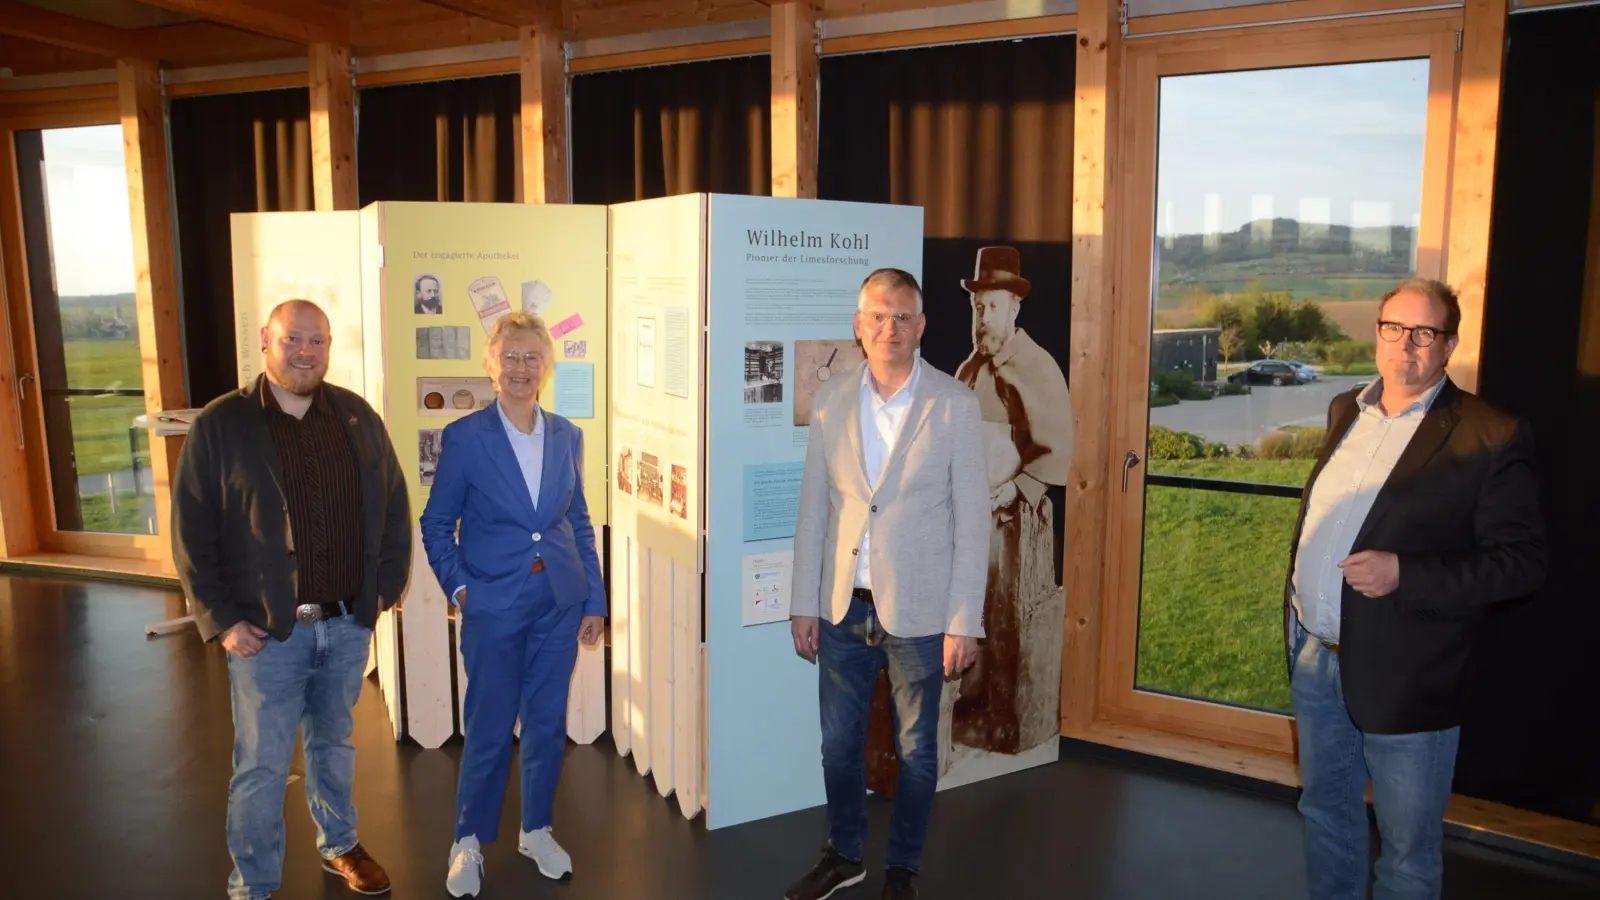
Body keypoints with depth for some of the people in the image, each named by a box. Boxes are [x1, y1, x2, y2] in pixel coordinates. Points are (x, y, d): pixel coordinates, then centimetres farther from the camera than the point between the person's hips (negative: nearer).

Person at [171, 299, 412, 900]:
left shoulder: (358, 417, 2)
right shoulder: (220, 425, -7)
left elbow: (393, 504, 9)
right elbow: (192, 532, -6)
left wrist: (388, 583, 3)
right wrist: (222, 620, -9)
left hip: (348, 622, 3)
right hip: (267, 630, -3)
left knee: (334, 743, 21)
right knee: (262, 767, 5)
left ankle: (339, 845, 41)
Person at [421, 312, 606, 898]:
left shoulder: (566, 436, 4)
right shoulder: (465, 437, -6)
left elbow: (580, 523, 10)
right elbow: (436, 525, 1)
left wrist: (594, 599, 8)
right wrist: (458, 588, -9)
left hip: (559, 604, 3)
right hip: (494, 606, -3)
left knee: (548, 723, 13)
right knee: (489, 729, 5)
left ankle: (537, 831, 32)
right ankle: (469, 841, 26)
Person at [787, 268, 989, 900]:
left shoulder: (954, 405, -7)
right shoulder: (831, 401, 2)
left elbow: (971, 518, -7)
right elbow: (813, 508, 5)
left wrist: (964, 621, -9)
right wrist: (803, 604, 4)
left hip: (918, 612, -3)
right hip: (843, 610, 3)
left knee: (916, 750, 13)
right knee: (839, 743, 16)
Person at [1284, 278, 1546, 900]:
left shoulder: (1488, 437, -12)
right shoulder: (1345, 411, 8)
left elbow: (1521, 562, -14)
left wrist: (1403, 574, -25)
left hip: (1403, 674, -6)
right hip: (1314, 656, 6)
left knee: (1408, 849, 12)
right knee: (1324, 811, 22)